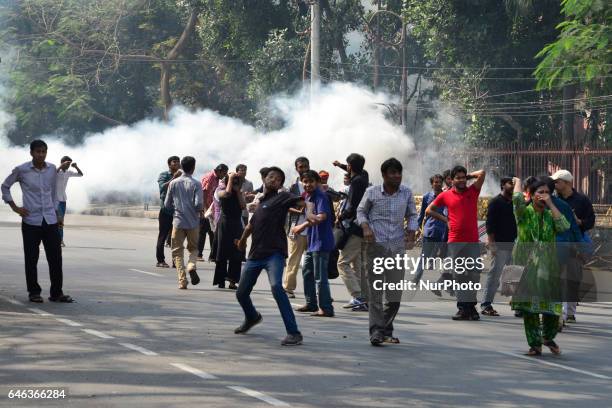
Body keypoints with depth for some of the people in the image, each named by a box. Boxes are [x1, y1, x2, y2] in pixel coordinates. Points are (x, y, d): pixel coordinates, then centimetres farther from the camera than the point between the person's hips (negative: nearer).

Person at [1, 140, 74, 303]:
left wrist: (57, 214, 17)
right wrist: (15, 208, 1)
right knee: (31, 259, 1)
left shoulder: (52, 169, 6)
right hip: (31, 221, -3)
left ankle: (56, 293, 8)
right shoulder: (21, 170, -5)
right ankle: (34, 292, 12)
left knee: (55, 257, 1)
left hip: (50, 220, 3)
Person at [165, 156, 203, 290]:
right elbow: (198, 204, -14)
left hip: (178, 222, 1)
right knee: (193, 248, 17)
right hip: (193, 223, -1)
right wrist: (199, 211, 8)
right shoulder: (196, 184, -6)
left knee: (178, 251, 7)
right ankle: (191, 266, -12)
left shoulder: (173, 183, 0)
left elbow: (167, 204, 3)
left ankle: (182, 280, -4)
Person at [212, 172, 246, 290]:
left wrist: (238, 191, -5)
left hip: (237, 224, 3)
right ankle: (221, 280, 4)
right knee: (222, 254, 1)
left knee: (236, 255, -1)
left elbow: (243, 206, -4)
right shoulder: (221, 191, 3)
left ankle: (232, 280, 0)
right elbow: (227, 193, -20)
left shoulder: (239, 193, 10)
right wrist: (230, 179, -10)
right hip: (224, 223, -3)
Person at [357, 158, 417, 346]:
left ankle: (387, 331, 18)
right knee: (376, 289, -7)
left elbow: (412, 215, 16)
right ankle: (376, 331, -6)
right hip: (376, 245, -3)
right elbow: (361, 211, 10)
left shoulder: (406, 193, 5)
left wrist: (411, 232, 0)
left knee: (395, 292, 6)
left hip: (397, 246, 3)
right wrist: (365, 227, -8)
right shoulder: (372, 192, -2)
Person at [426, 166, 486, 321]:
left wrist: (468, 176, 11)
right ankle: (463, 308, 4)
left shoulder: (473, 191, 7)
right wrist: (445, 219, 9)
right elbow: (429, 210, 18)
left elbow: (482, 173, -2)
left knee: (474, 274, -6)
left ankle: (470, 305, 1)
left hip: (473, 240, -1)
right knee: (459, 276, 1)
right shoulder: (446, 195, 9)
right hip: (455, 241, 1)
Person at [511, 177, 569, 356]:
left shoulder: (551, 215, 8)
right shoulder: (525, 212, -1)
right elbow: (517, 198, -21)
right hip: (527, 264, -3)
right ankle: (534, 344, 6)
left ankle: (548, 337, 27)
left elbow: (564, 227, -11)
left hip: (548, 265, 3)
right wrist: (518, 182, -2)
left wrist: (550, 204, -9)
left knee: (552, 302, 2)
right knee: (529, 302, -2)